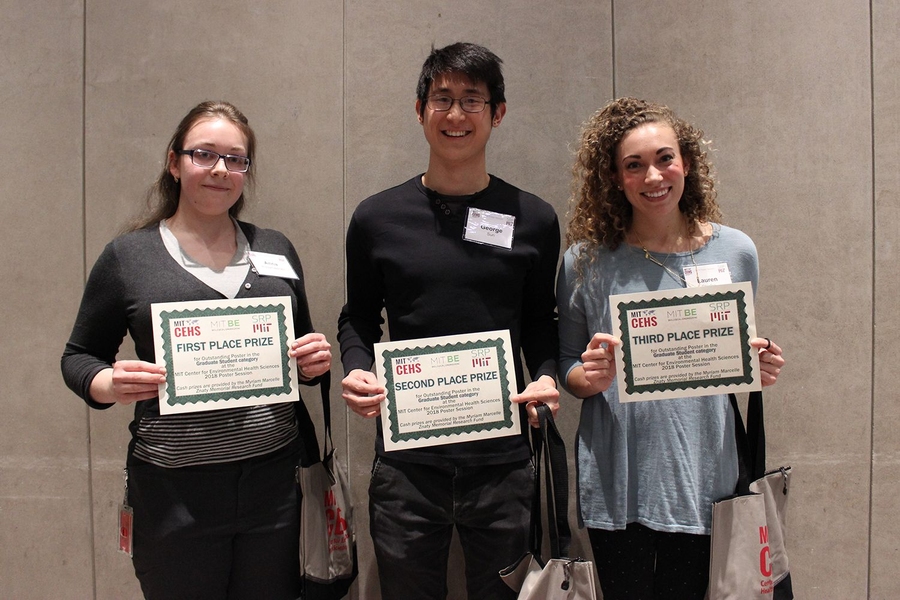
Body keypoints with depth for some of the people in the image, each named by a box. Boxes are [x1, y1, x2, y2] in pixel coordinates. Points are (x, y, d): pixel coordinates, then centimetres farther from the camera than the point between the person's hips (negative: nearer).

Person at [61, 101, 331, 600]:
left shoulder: (275, 249, 8)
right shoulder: (128, 256, 0)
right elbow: (79, 356, 6)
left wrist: (315, 361, -5)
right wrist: (110, 385, -15)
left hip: (276, 482, 3)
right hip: (175, 491, -2)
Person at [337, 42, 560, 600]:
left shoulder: (534, 219, 3)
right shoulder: (378, 218, 2)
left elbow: (540, 321, 10)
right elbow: (359, 318, 10)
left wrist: (547, 376, -8)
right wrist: (356, 369, -9)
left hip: (503, 463, 1)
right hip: (406, 462, 0)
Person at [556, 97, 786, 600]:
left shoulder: (736, 251, 2)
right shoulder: (587, 261, -4)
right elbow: (567, 365, 3)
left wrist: (759, 367, -8)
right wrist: (592, 378, -18)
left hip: (704, 478, 1)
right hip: (616, 485, -1)